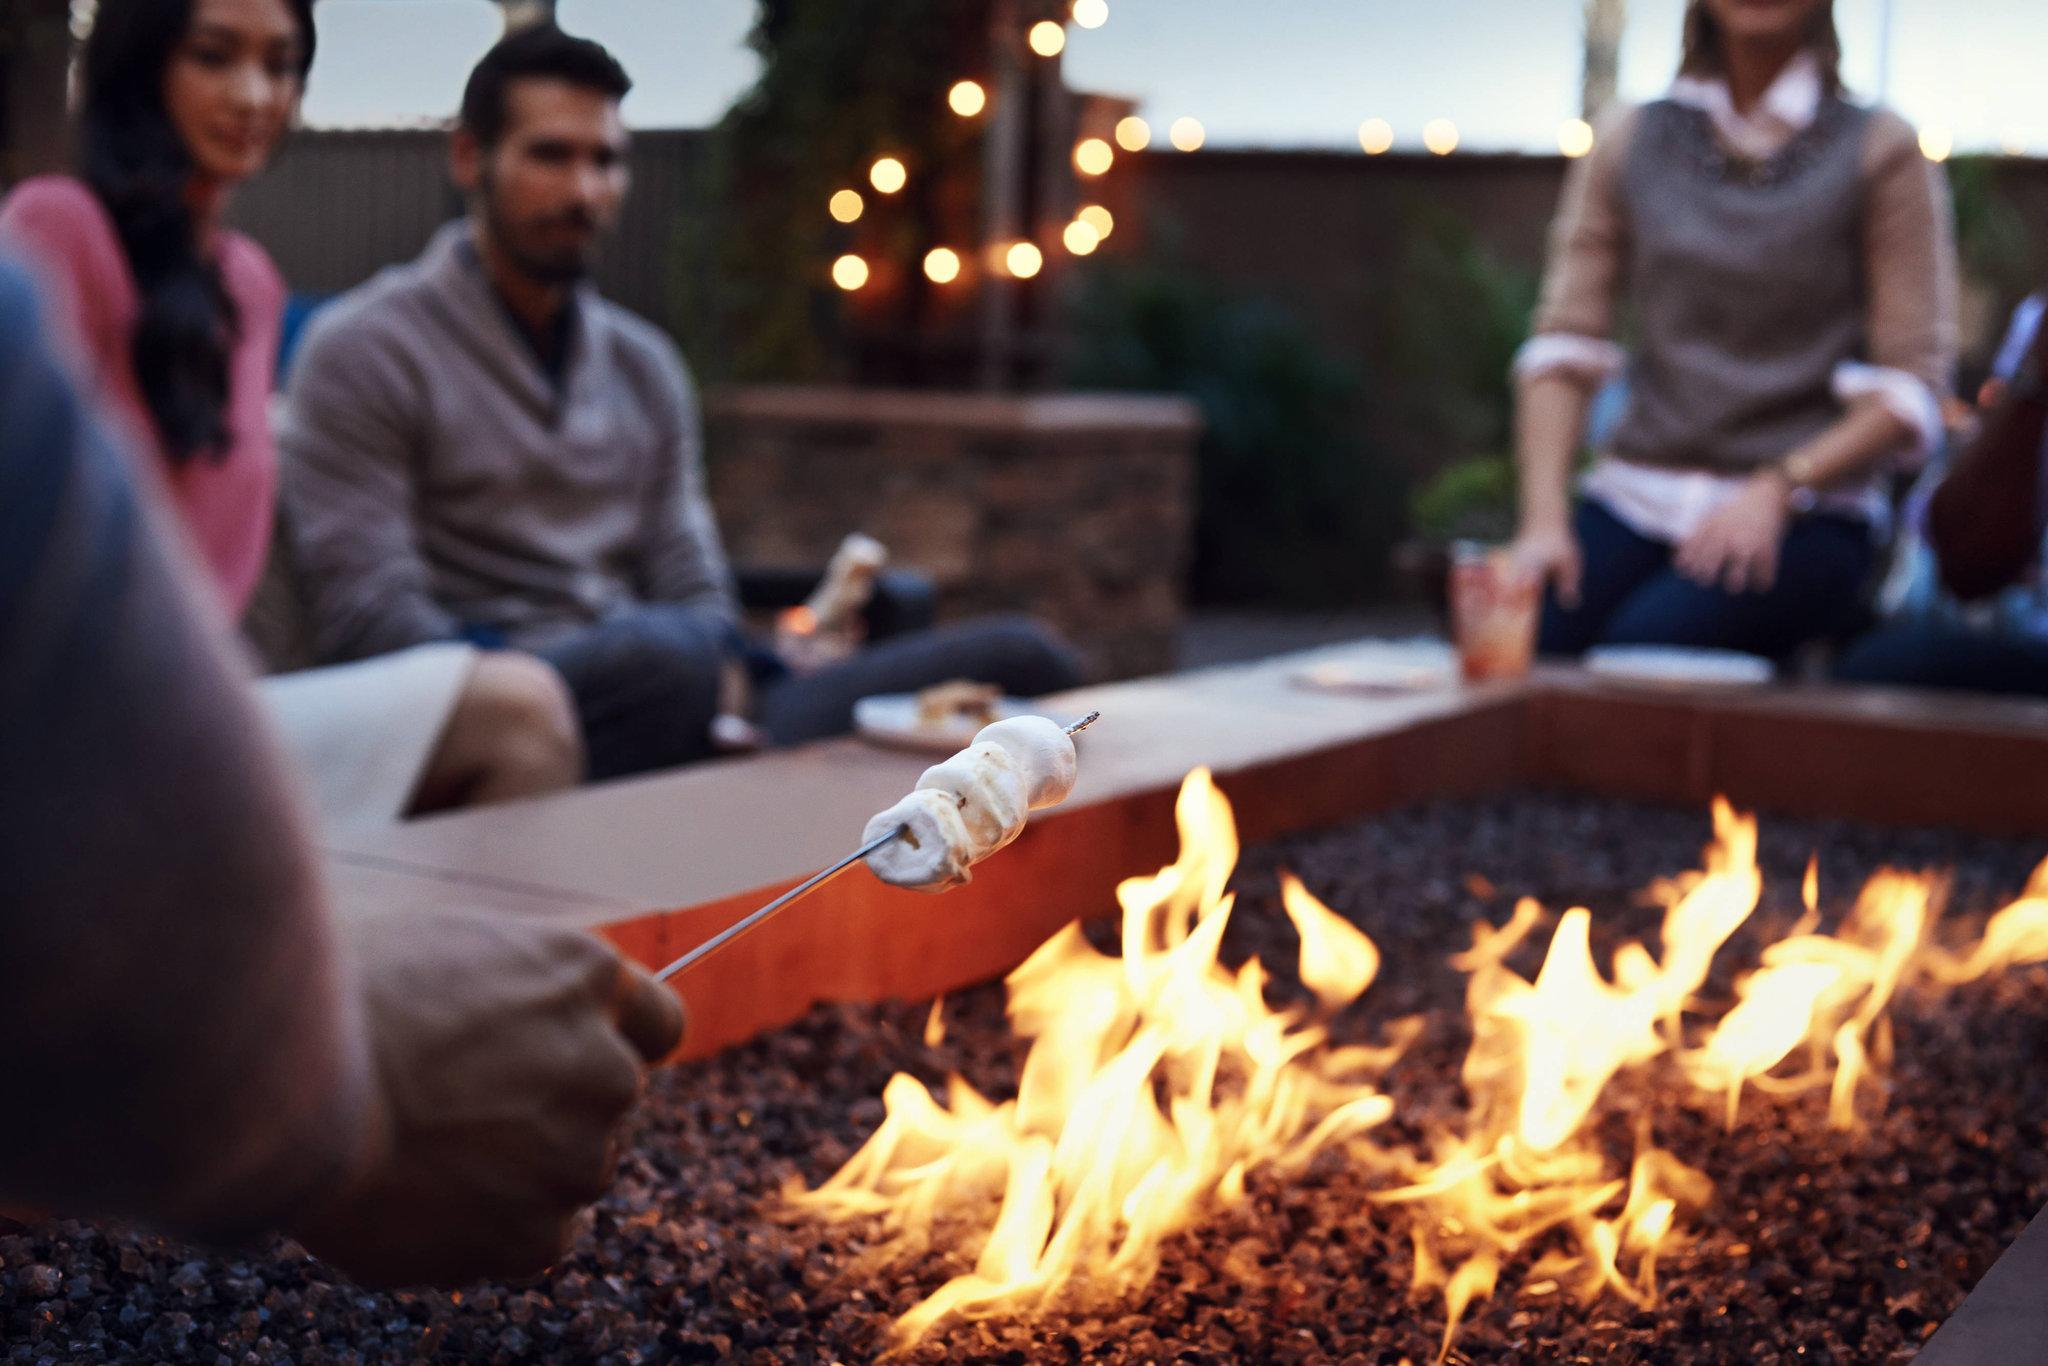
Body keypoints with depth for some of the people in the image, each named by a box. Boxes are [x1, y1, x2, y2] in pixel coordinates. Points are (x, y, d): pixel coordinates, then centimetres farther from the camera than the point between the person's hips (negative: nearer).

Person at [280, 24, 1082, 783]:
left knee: (1017, 662, -12)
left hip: (682, 710, 6)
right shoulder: (367, 350, 1)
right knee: (671, 652, -41)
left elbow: (694, 592, 16)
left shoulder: (644, 366, 20)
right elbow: (367, 617, -8)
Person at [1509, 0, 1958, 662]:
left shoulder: (1879, 150, 5)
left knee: (1643, 644, -32)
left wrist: (1777, 488, -16)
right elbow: (1563, 348, 6)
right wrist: (1544, 519, -8)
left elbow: (1910, 385, -1)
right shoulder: (1630, 142, 14)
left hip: (1801, 515, -2)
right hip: (1633, 498, 3)